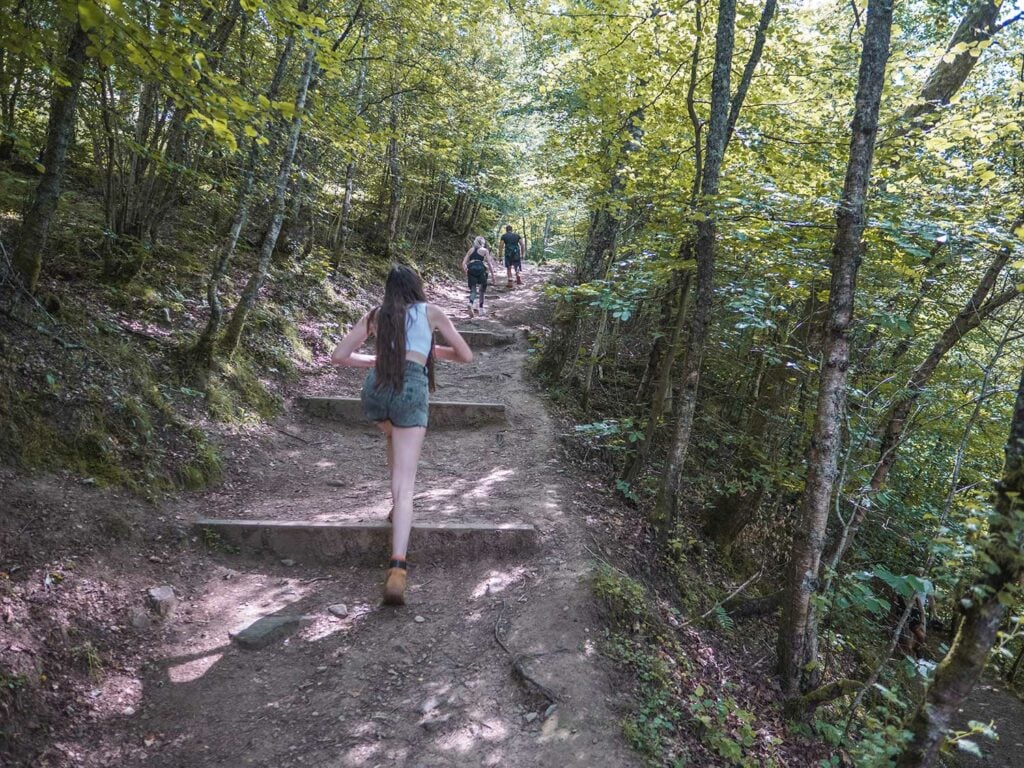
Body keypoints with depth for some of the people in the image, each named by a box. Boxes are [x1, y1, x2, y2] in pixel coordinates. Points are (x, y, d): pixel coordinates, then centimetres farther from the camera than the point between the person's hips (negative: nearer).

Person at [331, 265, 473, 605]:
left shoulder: (375, 315, 20)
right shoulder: (431, 312, 16)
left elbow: (339, 356, 16)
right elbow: (465, 356, 19)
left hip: (375, 387, 3)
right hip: (410, 388, -3)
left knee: (395, 437, 38)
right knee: (405, 483, -6)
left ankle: (398, 505, 39)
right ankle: (397, 569, -20)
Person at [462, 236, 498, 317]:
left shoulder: (471, 250, 20)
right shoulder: (485, 250, 12)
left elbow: (464, 263, 13)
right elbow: (489, 263, 4)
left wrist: (466, 272, 21)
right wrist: (492, 274, 8)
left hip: (471, 268, 2)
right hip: (480, 268, -2)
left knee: (473, 290, 5)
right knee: (482, 289, 16)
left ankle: (471, 303, -25)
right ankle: (481, 308, 15)